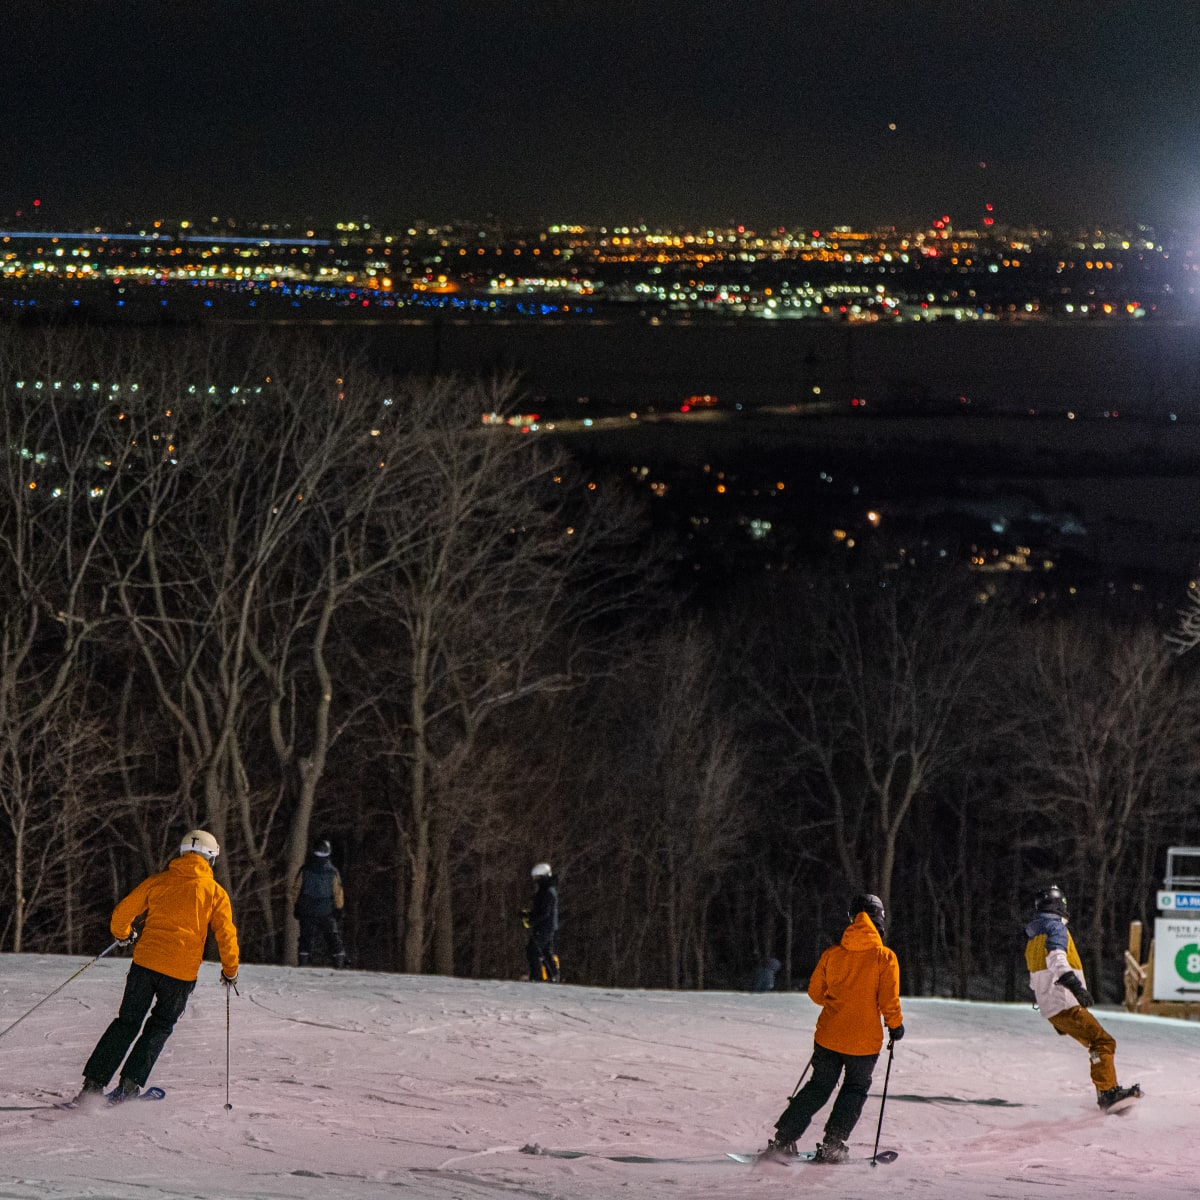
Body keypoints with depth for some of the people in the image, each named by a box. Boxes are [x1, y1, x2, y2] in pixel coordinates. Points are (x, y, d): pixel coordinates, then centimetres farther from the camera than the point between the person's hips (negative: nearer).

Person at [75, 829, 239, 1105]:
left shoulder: (158, 881, 8)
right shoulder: (216, 893, 3)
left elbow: (122, 912, 10)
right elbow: (226, 935, 2)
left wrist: (123, 935, 32)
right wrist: (230, 971, 17)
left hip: (145, 961, 1)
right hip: (181, 972, -1)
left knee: (127, 1023, 12)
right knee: (160, 1027, 16)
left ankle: (93, 1084, 4)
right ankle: (130, 1083, 3)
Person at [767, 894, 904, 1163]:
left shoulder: (832, 954, 0)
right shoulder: (885, 958, -10)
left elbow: (815, 992, 9)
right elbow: (889, 1001, -12)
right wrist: (895, 1025, 5)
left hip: (829, 1035, 3)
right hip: (864, 1040, -3)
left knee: (818, 1087, 17)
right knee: (855, 1090, 16)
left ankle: (783, 1139, 11)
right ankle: (832, 1145, 5)